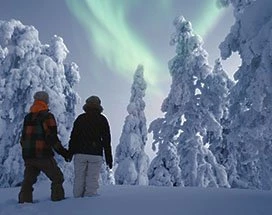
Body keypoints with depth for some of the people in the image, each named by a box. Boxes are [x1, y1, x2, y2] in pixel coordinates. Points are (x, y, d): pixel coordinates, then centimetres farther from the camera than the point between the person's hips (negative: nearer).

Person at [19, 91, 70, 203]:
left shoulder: (27, 117, 11)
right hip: (43, 155, -6)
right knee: (57, 178, 6)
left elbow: (24, 137, 14)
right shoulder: (47, 116, -8)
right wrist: (62, 151, -9)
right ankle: (57, 199, 3)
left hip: (28, 156, 6)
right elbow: (52, 137, -15)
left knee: (28, 181, 14)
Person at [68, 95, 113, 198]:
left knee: (79, 178, 8)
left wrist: (70, 153, 11)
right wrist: (108, 158, 8)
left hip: (80, 153, 1)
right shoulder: (102, 119, 6)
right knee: (92, 179, 1)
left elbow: (73, 136, 5)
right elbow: (106, 140, 5)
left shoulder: (80, 118, 9)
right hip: (96, 154, -1)